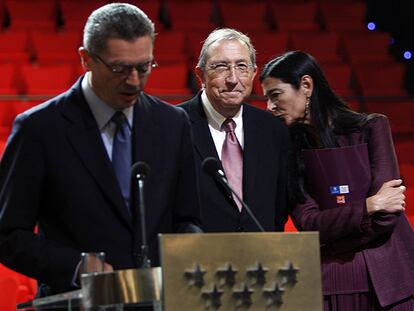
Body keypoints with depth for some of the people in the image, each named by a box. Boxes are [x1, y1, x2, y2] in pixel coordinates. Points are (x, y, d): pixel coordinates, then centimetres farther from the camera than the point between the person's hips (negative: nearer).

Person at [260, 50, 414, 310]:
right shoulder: (290, 150, 5)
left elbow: (386, 217, -10)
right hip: (331, 281, 2)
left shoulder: (371, 128, -2)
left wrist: (332, 229, -6)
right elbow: (308, 224, -6)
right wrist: (368, 206, -13)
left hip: (389, 275, -2)